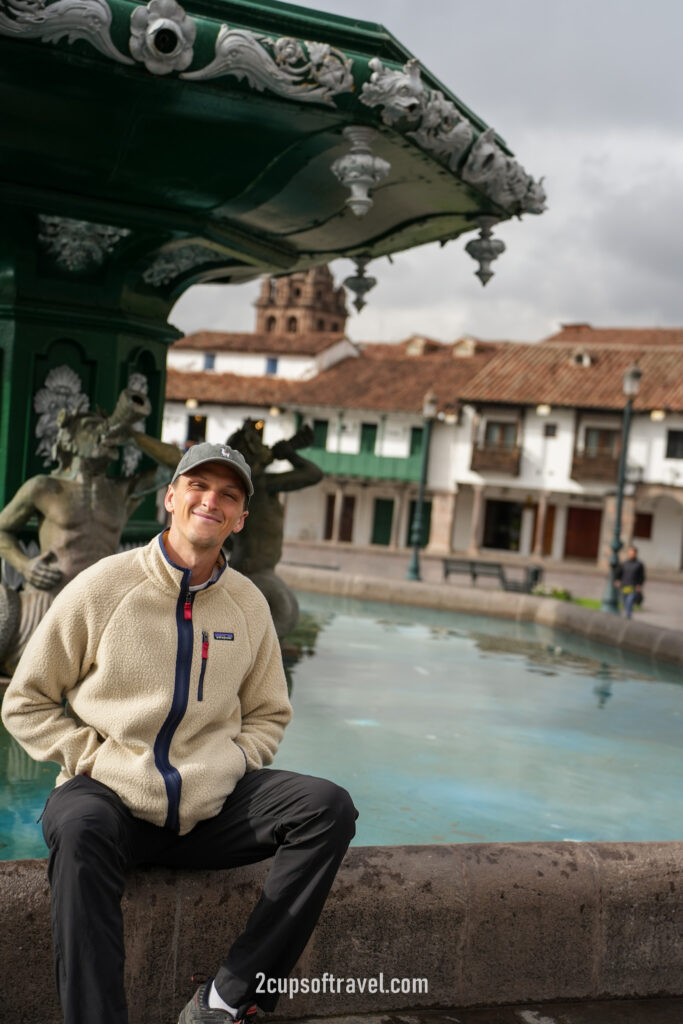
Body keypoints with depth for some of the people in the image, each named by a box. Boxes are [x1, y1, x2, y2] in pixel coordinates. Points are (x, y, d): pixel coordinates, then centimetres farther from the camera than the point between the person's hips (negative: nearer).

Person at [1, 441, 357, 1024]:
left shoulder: (249, 604, 8)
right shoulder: (102, 587, -2)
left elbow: (268, 714, 21)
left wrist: (232, 764, 2)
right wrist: (92, 758, -7)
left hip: (212, 806, 4)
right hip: (111, 794, -3)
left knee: (329, 807, -19)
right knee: (81, 828, -38)